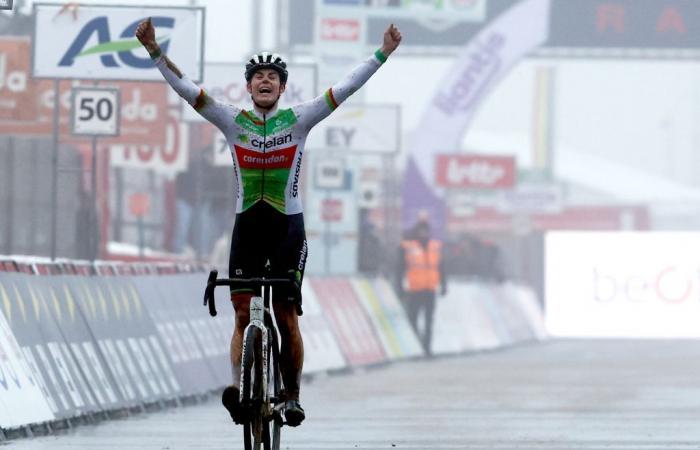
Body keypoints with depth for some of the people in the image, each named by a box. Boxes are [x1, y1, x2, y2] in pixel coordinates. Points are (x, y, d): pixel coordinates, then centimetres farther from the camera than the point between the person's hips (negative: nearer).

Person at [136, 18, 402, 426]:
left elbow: (344, 89, -5)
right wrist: (155, 52, -15)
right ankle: (239, 385, -15)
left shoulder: (298, 120, -1)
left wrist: (382, 55, -12)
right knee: (244, 314, -6)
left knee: (286, 317, -1)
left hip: (288, 227, -1)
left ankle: (292, 395, 7)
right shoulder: (233, 121, 1)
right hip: (247, 225, 1)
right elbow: (187, 88, -5)